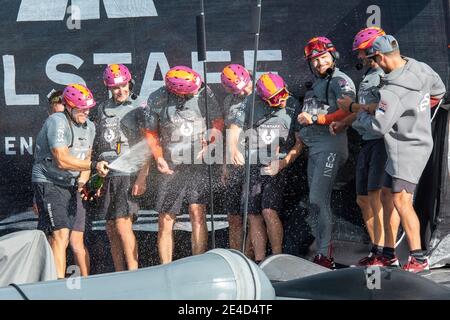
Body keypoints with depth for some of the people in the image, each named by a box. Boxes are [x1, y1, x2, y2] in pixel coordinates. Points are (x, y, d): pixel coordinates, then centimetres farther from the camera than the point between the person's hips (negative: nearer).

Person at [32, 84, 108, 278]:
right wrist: (94, 165, -27)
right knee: (60, 236, -17)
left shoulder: (89, 126, 10)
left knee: (77, 241, 6)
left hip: (71, 186, 7)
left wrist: (82, 179, -2)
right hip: (49, 184, -7)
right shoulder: (57, 122, -17)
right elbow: (62, 160, -24)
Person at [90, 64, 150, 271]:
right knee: (111, 229, 6)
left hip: (128, 173, -6)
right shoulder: (102, 109, 15)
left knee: (123, 226, -14)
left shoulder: (138, 108, -1)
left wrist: (142, 177, -14)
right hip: (106, 174, 6)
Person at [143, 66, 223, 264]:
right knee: (166, 221, 0)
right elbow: (151, 134, 9)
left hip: (199, 164, 0)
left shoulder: (204, 93, -2)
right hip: (171, 166, 0)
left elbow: (218, 123, 7)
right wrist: (159, 158, -4)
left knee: (197, 213, -12)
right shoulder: (157, 99, -2)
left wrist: (209, 145, -8)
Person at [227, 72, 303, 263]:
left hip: (277, 168, -3)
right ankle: (259, 261, 7)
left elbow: (299, 143, 1)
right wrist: (233, 148, -7)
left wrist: (282, 163, -11)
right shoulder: (250, 104, 3)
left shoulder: (293, 107, 1)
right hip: (251, 167, 3)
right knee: (253, 216, 1)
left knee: (269, 211, -18)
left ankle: (277, 257, -8)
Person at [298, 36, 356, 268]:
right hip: (314, 149, 9)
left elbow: (347, 112, -19)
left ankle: (325, 256, -15)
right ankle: (322, 255, 13)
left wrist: (316, 119, -17)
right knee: (316, 205, 9)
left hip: (330, 147, -9)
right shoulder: (317, 84, 23)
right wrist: (303, 118, 11)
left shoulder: (340, 80, -5)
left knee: (318, 201, -16)